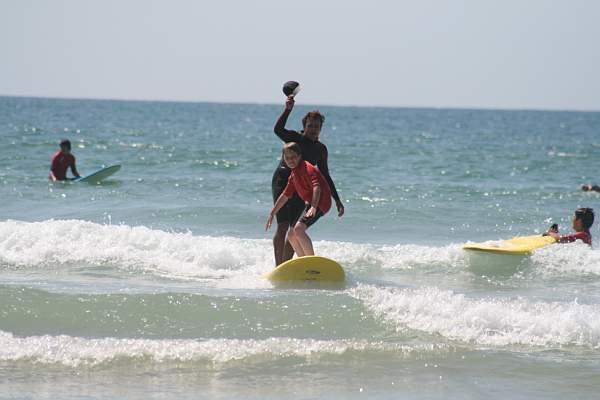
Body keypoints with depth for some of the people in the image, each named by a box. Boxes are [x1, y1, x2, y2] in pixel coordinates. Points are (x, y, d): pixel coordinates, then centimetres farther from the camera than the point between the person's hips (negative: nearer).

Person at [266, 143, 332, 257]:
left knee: (298, 229, -26)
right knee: (291, 235, 11)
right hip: (310, 203, 10)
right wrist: (272, 214, 26)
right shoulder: (293, 175, 15)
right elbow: (285, 195, 25)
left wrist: (313, 207, -42)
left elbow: (317, 186, -30)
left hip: (320, 201, -10)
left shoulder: (306, 168, -15)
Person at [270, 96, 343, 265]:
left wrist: (337, 200, 13)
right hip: (282, 183, -5)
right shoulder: (295, 138, -3)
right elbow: (278, 130, -25)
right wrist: (288, 110, -37)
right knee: (283, 226, -13)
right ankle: (278, 267, -13)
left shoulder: (321, 149, 12)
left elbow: (325, 176, 16)